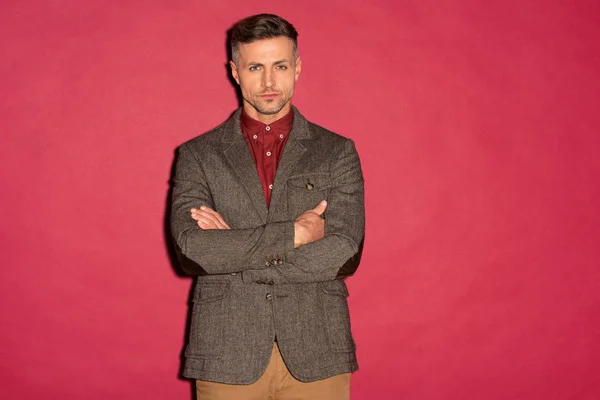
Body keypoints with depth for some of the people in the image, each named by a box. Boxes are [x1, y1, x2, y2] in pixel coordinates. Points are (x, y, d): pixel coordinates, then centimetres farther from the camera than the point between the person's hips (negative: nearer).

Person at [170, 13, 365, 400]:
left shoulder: (337, 152, 5)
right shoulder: (198, 155, 5)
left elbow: (342, 255, -8)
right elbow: (193, 248, -10)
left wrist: (232, 251, -9)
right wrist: (295, 233, -13)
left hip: (316, 356, 0)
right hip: (228, 355, 0)